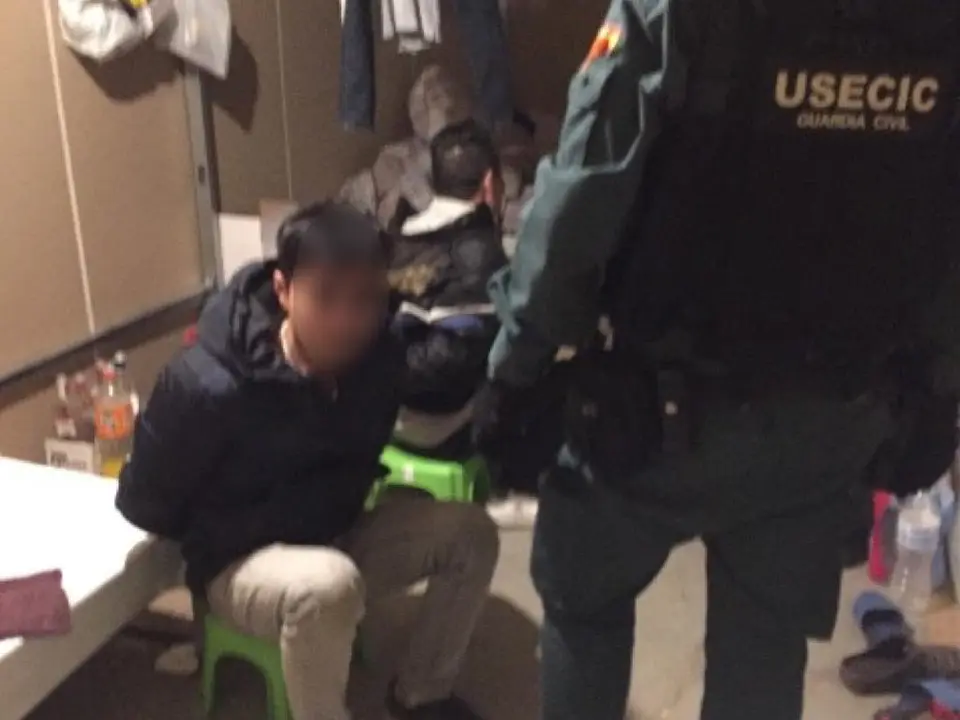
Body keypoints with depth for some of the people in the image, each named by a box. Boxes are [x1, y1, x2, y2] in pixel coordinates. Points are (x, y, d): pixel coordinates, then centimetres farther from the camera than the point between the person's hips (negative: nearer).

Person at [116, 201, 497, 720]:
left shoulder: (377, 357, -15)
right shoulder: (208, 387, -30)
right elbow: (143, 504, -14)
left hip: (337, 536, 6)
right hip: (238, 562, -6)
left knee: (470, 533, -7)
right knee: (327, 586, -37)